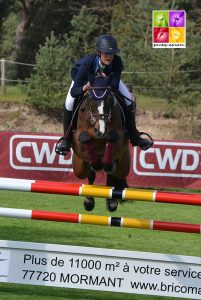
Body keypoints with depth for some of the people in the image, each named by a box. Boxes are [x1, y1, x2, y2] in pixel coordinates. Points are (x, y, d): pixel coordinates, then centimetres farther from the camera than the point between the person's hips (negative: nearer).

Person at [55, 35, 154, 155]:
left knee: (128, 99, -9)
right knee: (70, 103, -23)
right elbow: (73, 91, -43)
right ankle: (66, 139, -5)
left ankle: (134, 137, 9)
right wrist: (84, 88, -64)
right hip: (85, 78, -2)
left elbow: (115, 86, -34)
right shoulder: (87, 62, -43)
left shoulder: (117, 62, -36)